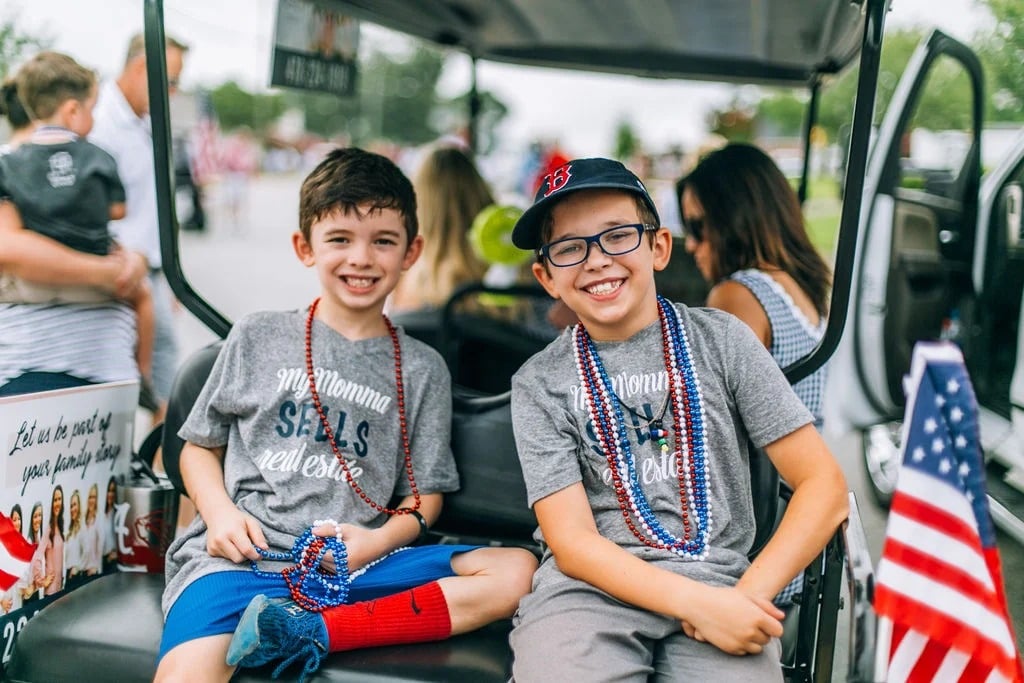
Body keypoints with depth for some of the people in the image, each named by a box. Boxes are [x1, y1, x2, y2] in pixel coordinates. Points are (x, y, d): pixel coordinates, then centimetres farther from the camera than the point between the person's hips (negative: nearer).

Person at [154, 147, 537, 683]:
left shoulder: (421, 369, 13)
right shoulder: (257, 338, 12)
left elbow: (423, 496, 12)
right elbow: (200, 446, 18)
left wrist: (378, 540, -9)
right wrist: (221, 512, -3)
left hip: (355, 563, 4)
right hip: (242, 555, -3)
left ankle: (313, 632, -25)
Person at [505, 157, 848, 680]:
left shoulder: (719, 339, 6)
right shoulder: (539, 383, 5)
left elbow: (823, 484, 3)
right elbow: (571, 541, -3)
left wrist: (750, 593, -11)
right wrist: (696, 601, -17)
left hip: (718, 584, 0)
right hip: (589, 587, 0)